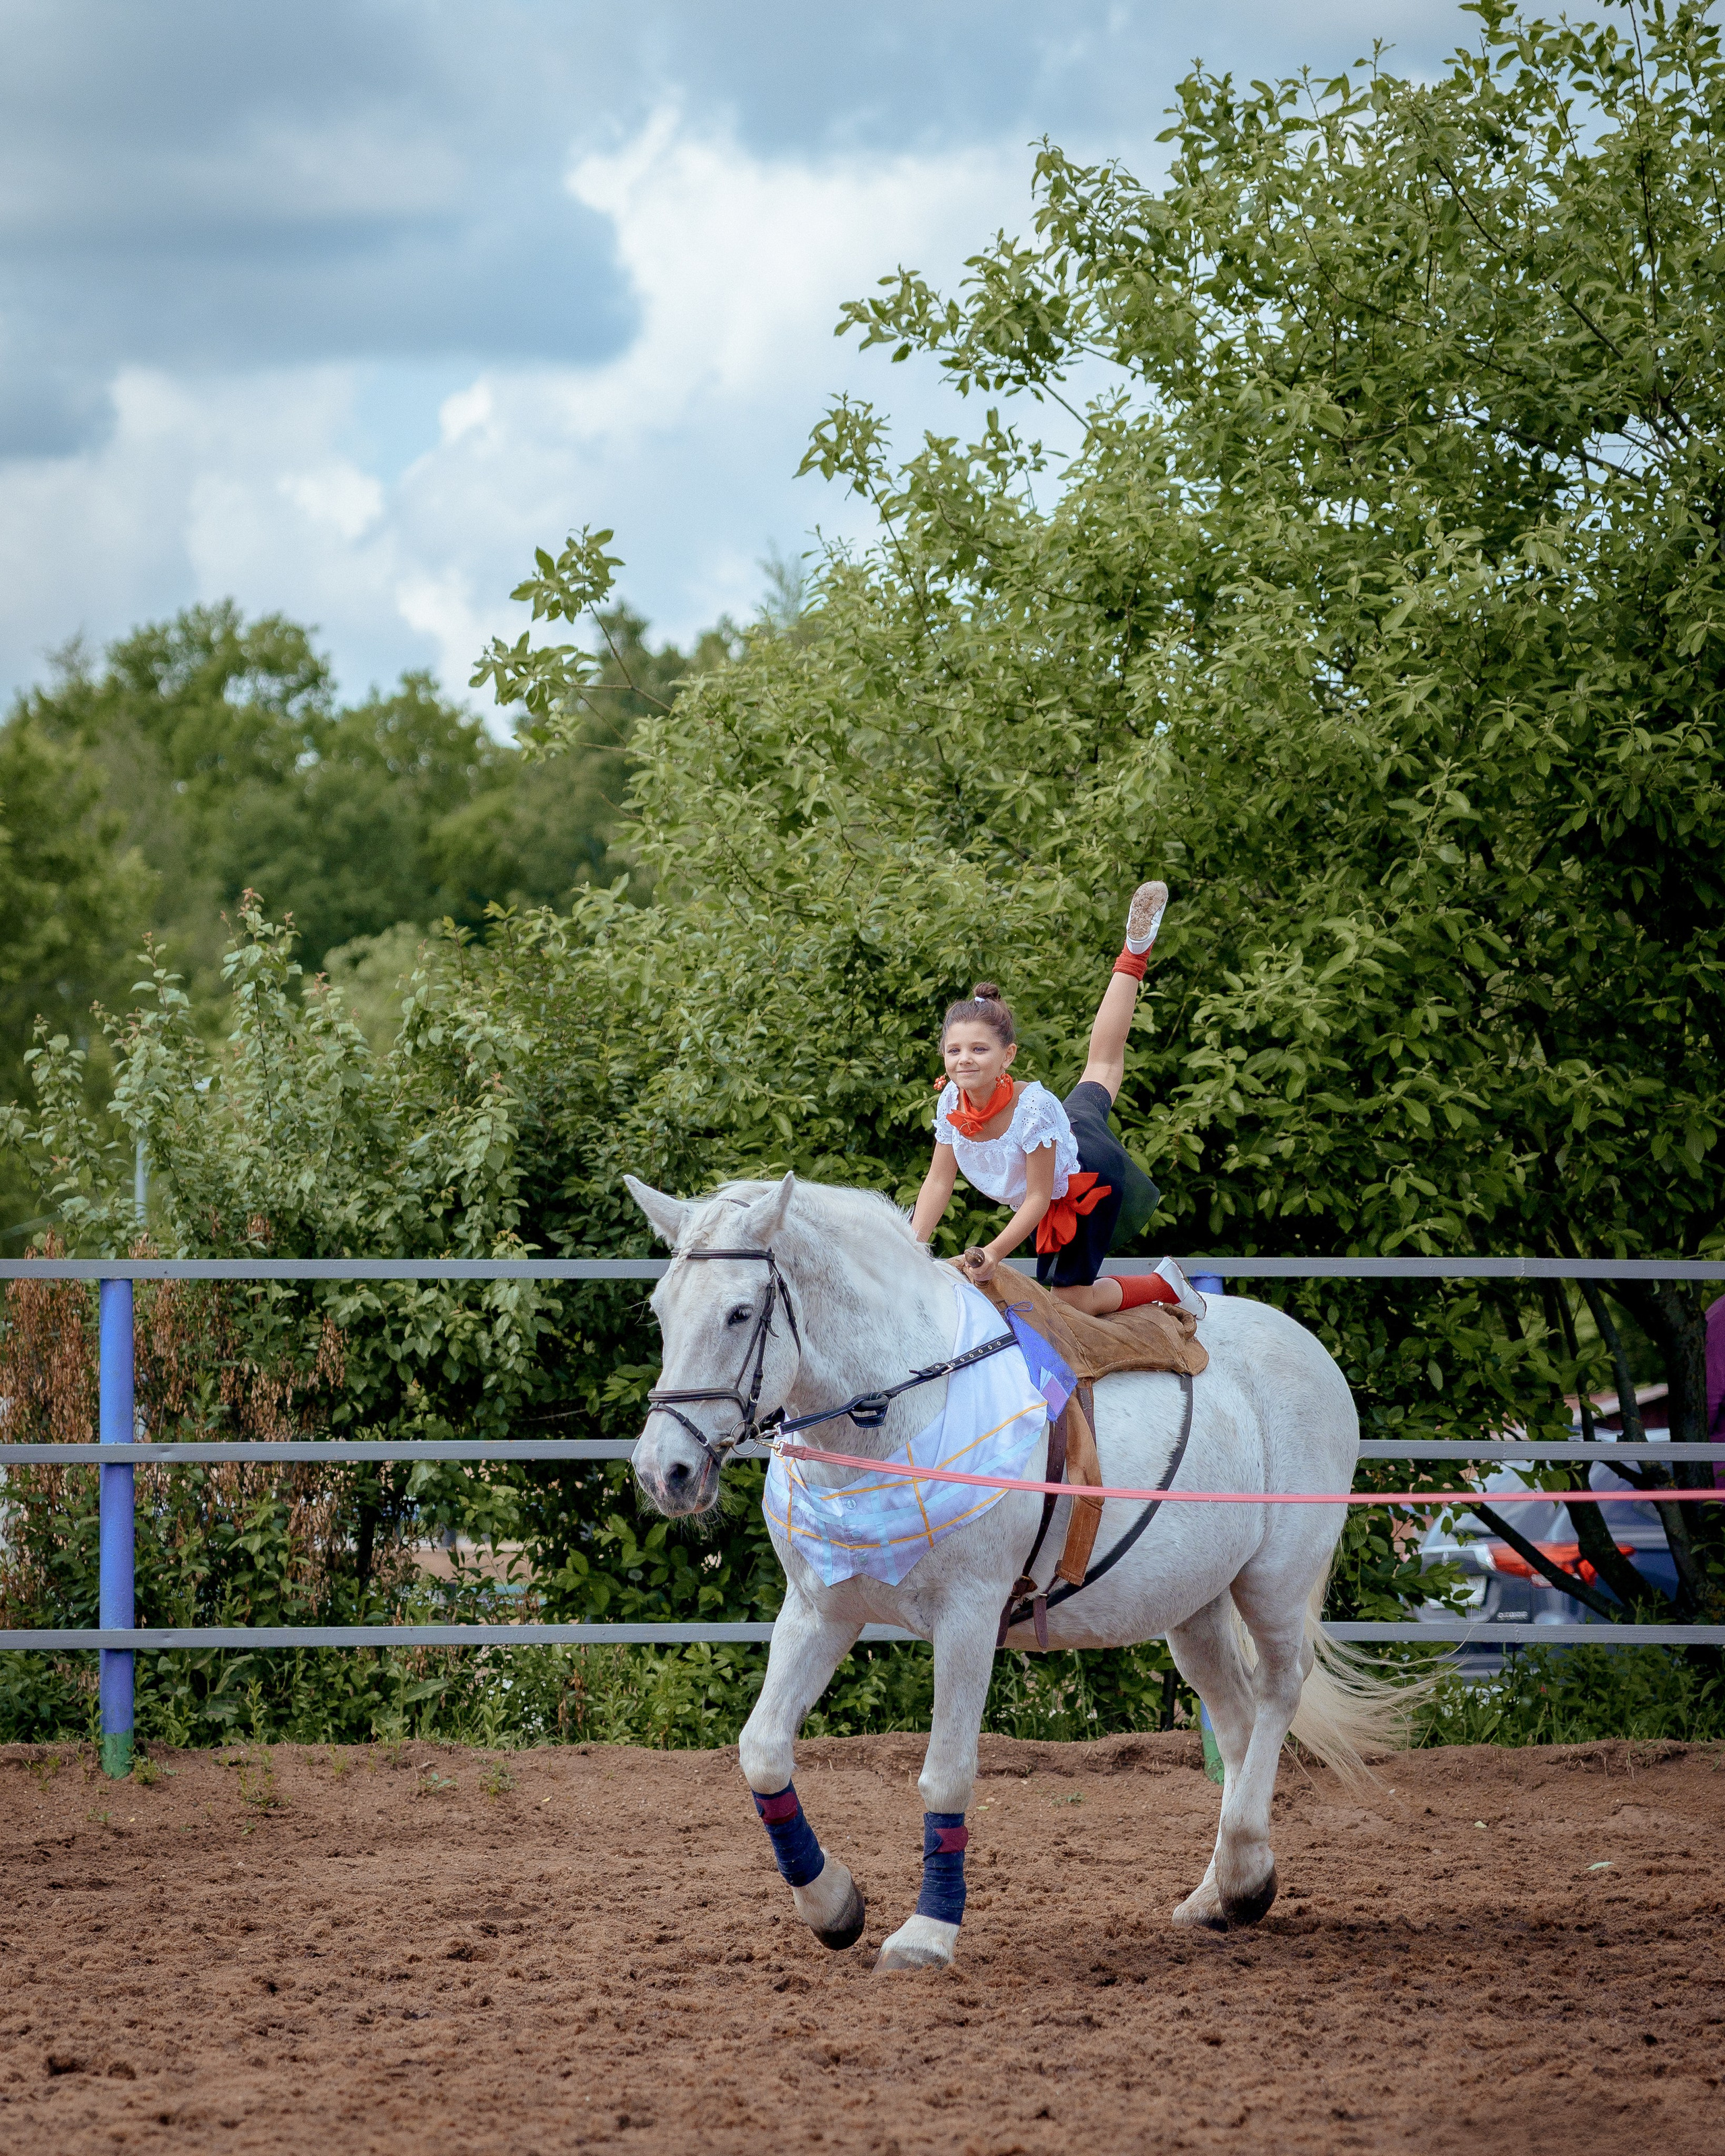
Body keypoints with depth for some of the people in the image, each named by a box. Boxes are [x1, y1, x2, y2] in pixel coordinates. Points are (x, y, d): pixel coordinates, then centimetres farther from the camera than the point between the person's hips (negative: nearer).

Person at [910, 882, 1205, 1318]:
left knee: (1069, 1297, -6)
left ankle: (1167, 1284, 18)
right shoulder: (952, 1102, -27)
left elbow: (1038, 1198, -36)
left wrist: (995, 1253, -45)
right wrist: (913, 1247, -28)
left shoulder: (1033, 1106, -43)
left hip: (1088, 1180, -6)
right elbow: (939, 1180, -18)